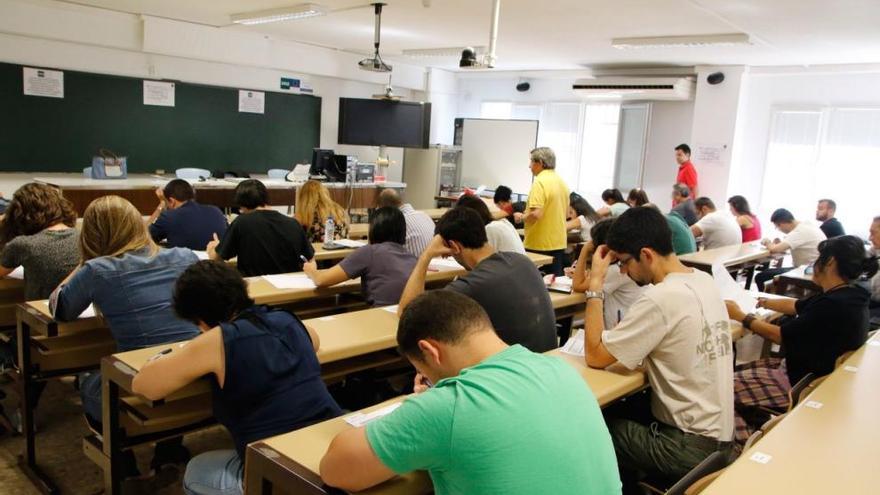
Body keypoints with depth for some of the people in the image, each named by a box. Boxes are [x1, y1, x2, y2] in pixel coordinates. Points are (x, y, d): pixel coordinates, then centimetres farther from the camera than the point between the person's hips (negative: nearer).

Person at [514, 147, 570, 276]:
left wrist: (521, 217, -8)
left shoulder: (540, 182, -17)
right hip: (559, 243, 8)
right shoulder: (561, 182, 10)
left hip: (540, 245, -8)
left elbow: (536, 214, -25)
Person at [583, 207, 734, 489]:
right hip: (718, 436, 8)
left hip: (690, 447, -8)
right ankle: (630, 478, 36)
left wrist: (596, 284, -15)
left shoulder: (661, 298, -26)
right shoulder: (705, 281, 1)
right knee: (621, 409, 22)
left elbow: (595, 356, -19)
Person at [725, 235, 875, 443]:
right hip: (806, 368, 10)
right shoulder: (847, 294, 3)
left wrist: (740, 316, -8)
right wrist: (761, 302, 19)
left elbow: (781, 336, -20)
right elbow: (797, 306, 18)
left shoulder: (834, 305, -28)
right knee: (739, 369, 15)